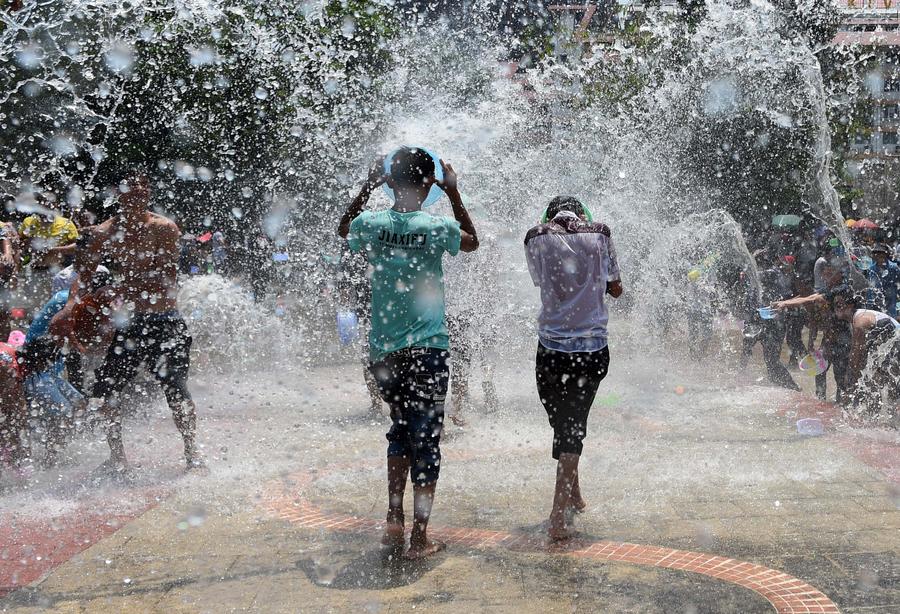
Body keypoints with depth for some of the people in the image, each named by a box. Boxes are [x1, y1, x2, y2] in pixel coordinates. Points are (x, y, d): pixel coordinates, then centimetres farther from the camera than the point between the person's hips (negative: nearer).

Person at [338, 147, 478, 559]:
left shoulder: (371, 224, -2)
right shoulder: (436, 228, -9)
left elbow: (344, 229, 23)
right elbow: (472, 242, 14)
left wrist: (367, 187, 21)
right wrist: (454, 194, 15)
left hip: (382, 351, 4)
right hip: (427, 350, -4)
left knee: (401, 429, 22)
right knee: (426, 440, 4)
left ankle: (394, 521, 22)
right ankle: (419, 537, 7)